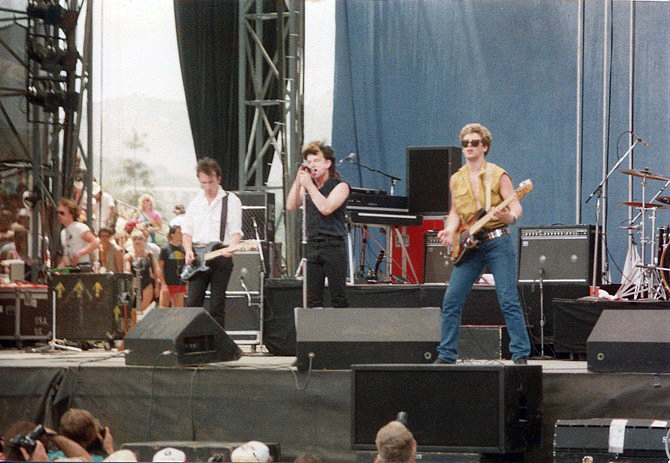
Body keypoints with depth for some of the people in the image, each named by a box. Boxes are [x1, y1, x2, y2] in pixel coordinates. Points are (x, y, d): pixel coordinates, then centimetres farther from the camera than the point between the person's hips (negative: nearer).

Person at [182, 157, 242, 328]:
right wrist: (189, 251, -1)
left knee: (217, 306, -3)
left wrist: (231, 247, -22)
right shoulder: (195, 202, 14)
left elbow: (236, 232, -2)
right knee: (193, 303, -4)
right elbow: (186, 231, 17)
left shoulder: (230, 200, 2)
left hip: (221, 256, -3)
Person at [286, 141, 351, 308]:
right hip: (312, 246, 6)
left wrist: (309, 185, -14)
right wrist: (298, 181, -2)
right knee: (313, 300, 1)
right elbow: (291, 206, 7)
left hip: (333, 246, -6)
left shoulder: (340, 186, -1)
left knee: (338, 298, -7)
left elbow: (326, 208, -16)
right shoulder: (308, 186, 17)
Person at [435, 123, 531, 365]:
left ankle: (521, 355, -5)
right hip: (469, 245, 5)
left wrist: (509, 216, -30)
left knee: (508, 300, -9)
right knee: (451, 301, 0)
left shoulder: (498, 176, -2)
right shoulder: (456, 180, 12)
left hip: (497, 242, -5)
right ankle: (446, 356, 9)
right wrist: (450, 230, 1)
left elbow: (516, 206, -7)